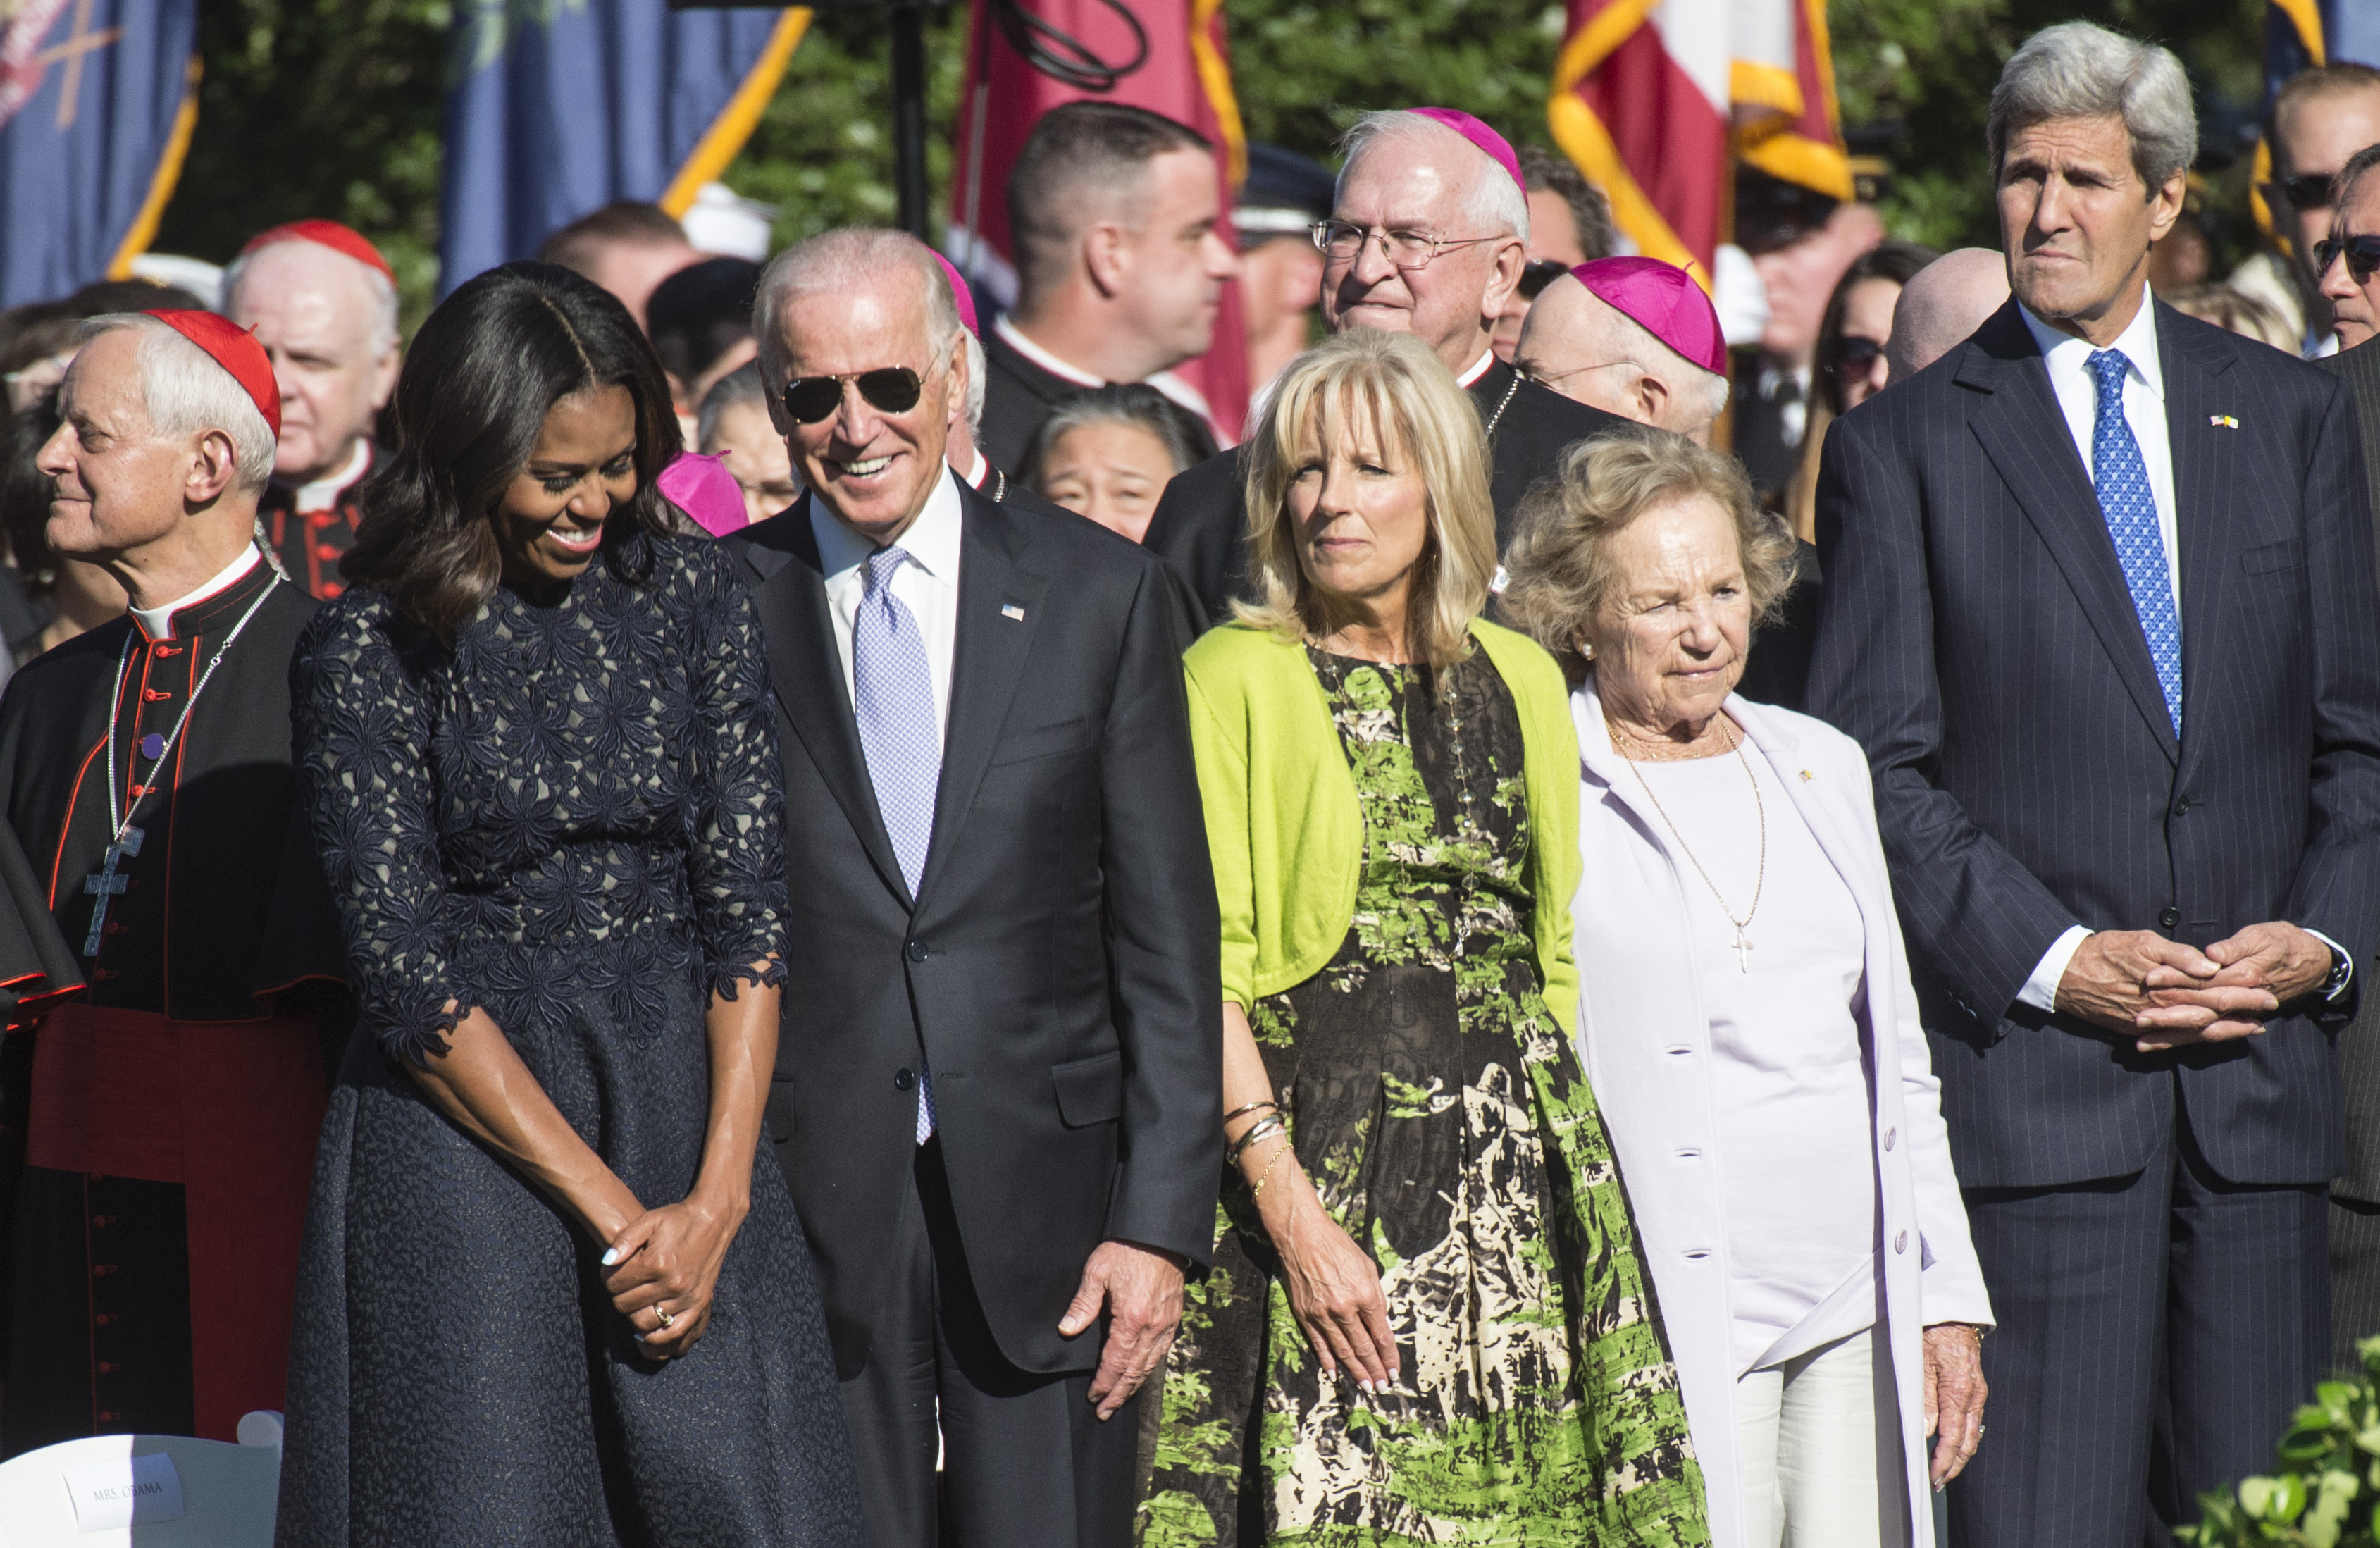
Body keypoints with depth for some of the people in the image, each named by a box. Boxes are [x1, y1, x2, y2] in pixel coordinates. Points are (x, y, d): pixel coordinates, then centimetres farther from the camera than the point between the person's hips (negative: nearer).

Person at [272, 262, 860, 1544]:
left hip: (691, 1112, 3)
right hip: (469, 1138, -3)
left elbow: (748, 903, 2)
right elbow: (407, 975, -8)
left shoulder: (690, 597, 4)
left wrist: (718, 1198, -9)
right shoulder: (368, 652, -6)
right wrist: (612, 1216, -11)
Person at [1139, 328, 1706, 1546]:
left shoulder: (1519, 682, 13)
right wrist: (1290, 1210, -15)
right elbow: (1201, 972, -7)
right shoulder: (1234, 681, -1)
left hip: (1518, 1172, 4)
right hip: (1310, 1159, -4)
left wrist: (1566, 1163, 8)